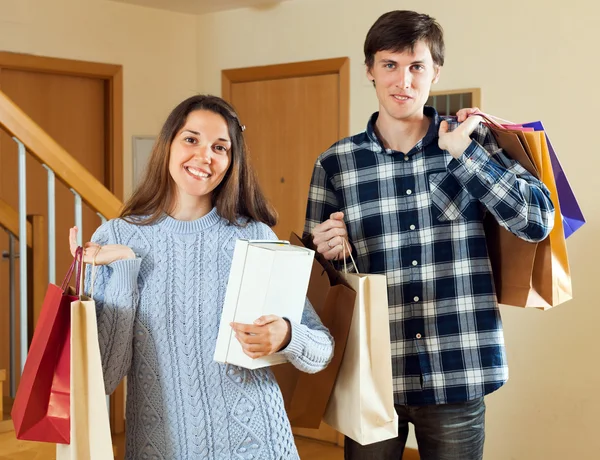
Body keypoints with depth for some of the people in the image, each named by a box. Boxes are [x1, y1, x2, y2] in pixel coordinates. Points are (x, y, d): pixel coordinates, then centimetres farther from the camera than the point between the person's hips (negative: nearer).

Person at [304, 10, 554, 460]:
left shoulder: (472, 142, 1)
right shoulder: (335, 163, 1)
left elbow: (539, 220, -8)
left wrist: (464, 152, -13)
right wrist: (326, 252, -13)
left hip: (459, 375, 0)